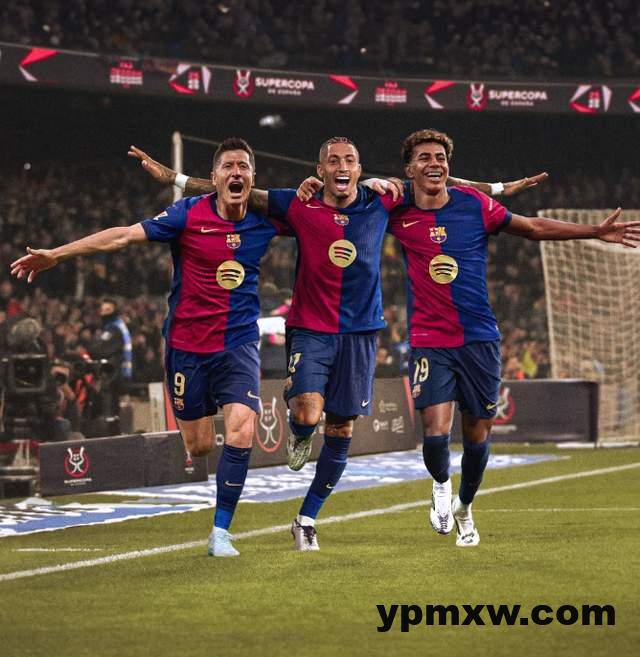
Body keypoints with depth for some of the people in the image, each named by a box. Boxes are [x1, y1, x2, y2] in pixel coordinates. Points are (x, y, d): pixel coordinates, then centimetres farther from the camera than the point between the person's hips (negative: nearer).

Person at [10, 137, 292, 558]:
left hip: (239, 343, 1)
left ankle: (221, 532, -7)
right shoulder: (189, 214, -10)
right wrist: (56, 254, -13)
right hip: (188, 344, -1)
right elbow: (125, 236, -10)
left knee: (241, 432, -19)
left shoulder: (264, 220, -2)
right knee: (198, 446, 3)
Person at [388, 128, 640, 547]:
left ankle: (464, 507, 33)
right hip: (430, 341, -2)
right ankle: (441, 485, 18)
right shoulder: (398, 214, -3)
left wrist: (596, 231, 7)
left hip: (479, 338, 2)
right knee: (436, 429, -16)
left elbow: (534, 227, 10)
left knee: (478, 432, 7)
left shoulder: (474, 204, 0)